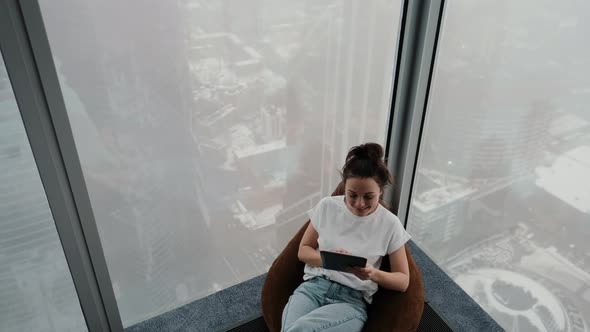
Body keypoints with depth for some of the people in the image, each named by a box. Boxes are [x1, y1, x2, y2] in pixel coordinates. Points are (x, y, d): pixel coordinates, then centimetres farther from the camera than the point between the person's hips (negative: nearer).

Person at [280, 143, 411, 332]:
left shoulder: (390, 224, -1)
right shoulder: (327, 206, 4)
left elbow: (403, 281, 5)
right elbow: (303, 251, 12)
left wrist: (374, 274, -17)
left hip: (353, 300, -2)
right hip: (314, 286, 2)